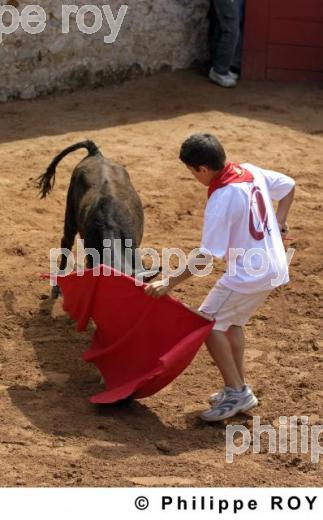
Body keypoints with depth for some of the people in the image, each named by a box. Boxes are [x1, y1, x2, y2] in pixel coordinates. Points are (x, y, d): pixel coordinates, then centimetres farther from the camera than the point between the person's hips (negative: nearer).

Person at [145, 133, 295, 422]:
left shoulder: (221, 200, -24)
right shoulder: (250, 171, -1)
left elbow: (207, 255, -23)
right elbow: (288, 186, 14)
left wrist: (170, 283, -18)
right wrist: (278, 225, 14)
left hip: (249, 274, -9)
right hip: (274, 266, 9)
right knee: (232, 321, 22)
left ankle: (237, 391, 1)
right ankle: (239, 390, 26)